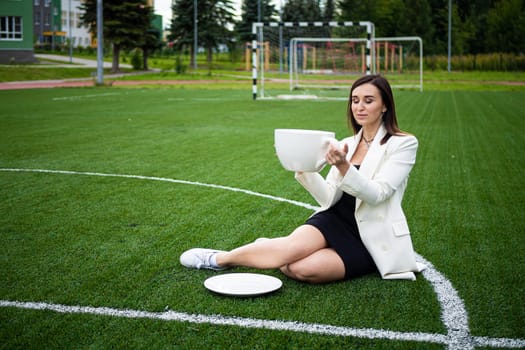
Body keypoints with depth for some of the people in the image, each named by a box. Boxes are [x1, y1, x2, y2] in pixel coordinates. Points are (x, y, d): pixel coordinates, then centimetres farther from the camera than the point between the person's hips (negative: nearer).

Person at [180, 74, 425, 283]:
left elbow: (376, 194, -20)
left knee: (302, 268, -30)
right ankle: (221, 259, -5)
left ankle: (219, 259, -11)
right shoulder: (347, 144, 10)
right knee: (293, 246, -31)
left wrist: (344, 167, -36)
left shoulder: (403, 144, -6)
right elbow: (329, 199, 0)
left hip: (371, 241, -4)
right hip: (335, 221, 4)